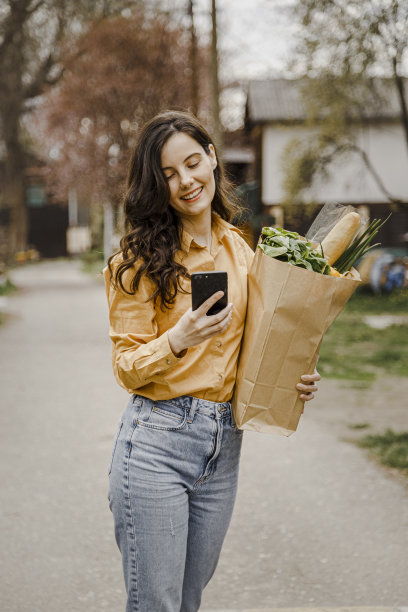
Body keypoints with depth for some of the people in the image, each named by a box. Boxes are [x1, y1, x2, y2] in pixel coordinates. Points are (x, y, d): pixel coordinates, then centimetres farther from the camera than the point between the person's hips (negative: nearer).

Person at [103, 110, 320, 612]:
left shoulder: (239, 250, 9)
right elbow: (126, 367, -8)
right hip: (157, 441, -5)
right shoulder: (143, 258, -7)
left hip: (223, 445, 5)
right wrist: (178, 340, -27)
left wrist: (293, 379, 0)